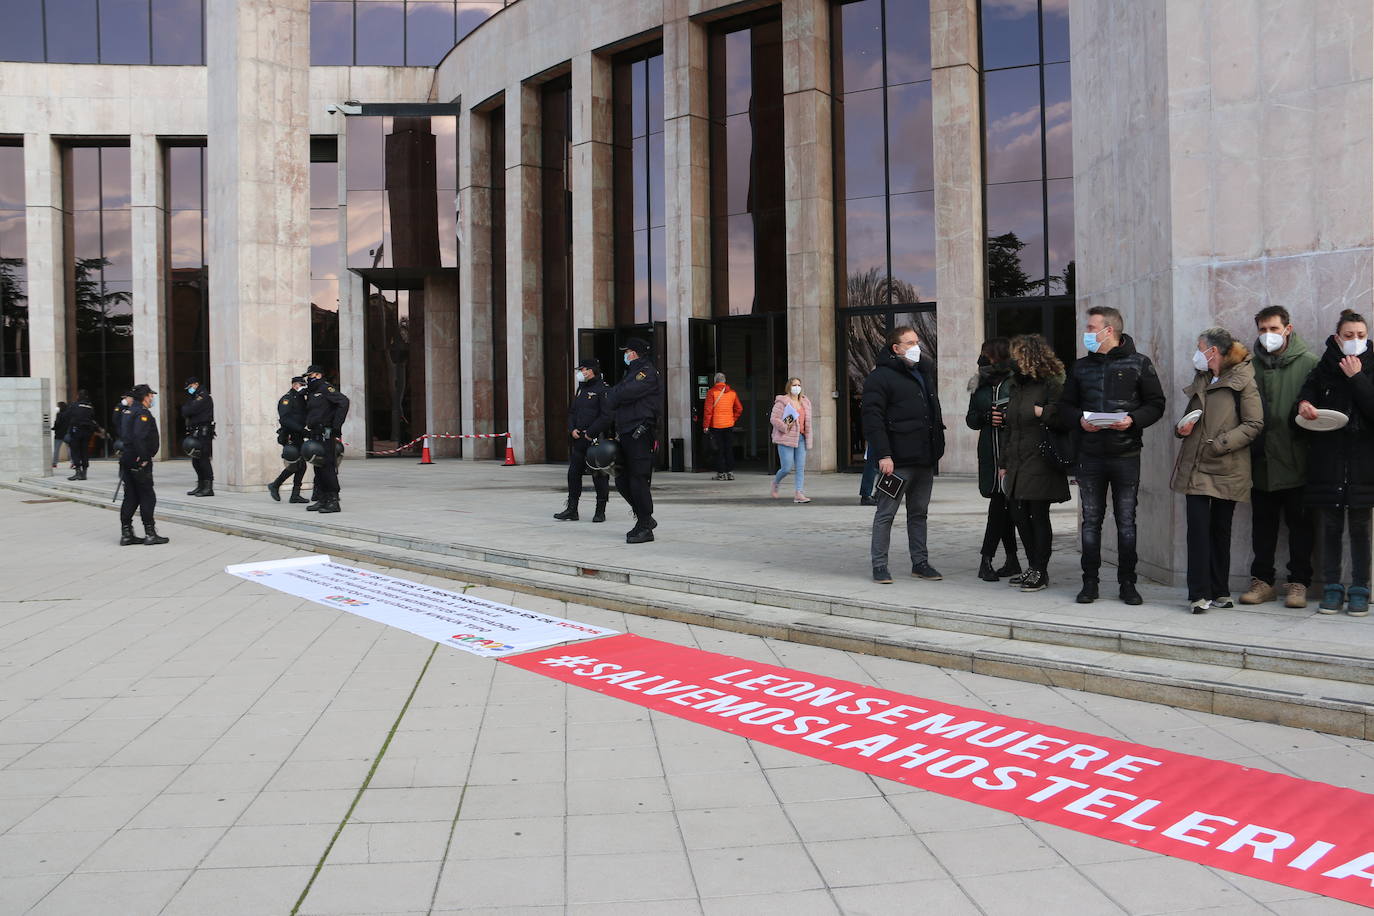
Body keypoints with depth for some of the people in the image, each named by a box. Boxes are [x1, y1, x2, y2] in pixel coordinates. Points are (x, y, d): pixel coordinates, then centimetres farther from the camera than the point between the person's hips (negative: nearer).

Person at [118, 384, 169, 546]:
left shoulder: (131, 412, 18)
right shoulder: (143, 413, -14)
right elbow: (139, 437, -26)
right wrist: (143, 458, -22)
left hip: (127, 460, 9)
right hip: (139, 463, -9)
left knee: (130, 498, 11)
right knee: (147, 497, -3)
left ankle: (126, 534, 13)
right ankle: (150, 534, 0)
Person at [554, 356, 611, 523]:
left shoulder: (603, 389, -7)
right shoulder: (581, 389, 17)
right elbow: (572, 412, 21)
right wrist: (572, 429, 4)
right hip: (579, 439, 8)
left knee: (599, 476, -1)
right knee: (574, 473, 7)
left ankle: (600, 511, 7)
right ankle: (572, 509, 14)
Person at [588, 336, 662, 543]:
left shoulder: (647, 372, -8)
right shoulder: (631, 373, 23)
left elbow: (624, 394, -21)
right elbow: (614, 406, 24)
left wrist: (608, 396, 2)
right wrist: (596, 430, 19)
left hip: (640, 435, -10)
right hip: (626, 435, 10)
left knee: (638, 481, -8)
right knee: (622, 482, 11)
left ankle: (645, 528, -1)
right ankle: (644, 519, 22)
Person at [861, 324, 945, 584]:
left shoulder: (922, 375, 19)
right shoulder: (880, 376, -7)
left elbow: (934, 414, 26)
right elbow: (873, 418, -15)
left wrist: (937, 448, 18)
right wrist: (883, 455, -22)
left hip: (924, 461, 8)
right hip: (897, 461, -8)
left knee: (919, 513, 13)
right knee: (885, 514, -1)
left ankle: (920, 562, 20)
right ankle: (879, 565, 6)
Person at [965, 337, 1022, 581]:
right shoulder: (980, 385, 14)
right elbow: (971, 419, 15)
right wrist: (986, 417, -3)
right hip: (990, 452, 5)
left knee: (999, 504, -8)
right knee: (1004, 505, 9)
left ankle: (986, 560, -3)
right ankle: (1012, 560, 16)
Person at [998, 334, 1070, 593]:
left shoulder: (1051, 385, -8)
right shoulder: (1016, 387, 16)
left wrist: (1042, 412, -13)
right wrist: (1003, 462, 16)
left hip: (1040, 464, -8)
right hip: (1016, 464, 8)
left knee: (1038, 516, -2)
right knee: (1018, 514, 9)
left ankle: (1040, 571, 7)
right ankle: (1033, 567, 20)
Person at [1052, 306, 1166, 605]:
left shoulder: (1138, 363, 1)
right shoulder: (1080, 367, 11)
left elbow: (1156, 404, 1)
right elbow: (1064, 407, 12)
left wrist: (1133, 419, -16)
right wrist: (1079, 419, -8)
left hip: (1126, 454, -3)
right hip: (1089, 455, 3)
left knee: (1126, 521, 3)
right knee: (1091, 521, 6)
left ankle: (1127, 583, 13)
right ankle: (1090, 582, 13)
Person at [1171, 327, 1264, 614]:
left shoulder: (1243, 381, -4)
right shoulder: (1201, 380, 16)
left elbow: (1254, 424, -9)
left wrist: (1220, 444, -18)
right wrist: (1182, 428, 3)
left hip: (1227, 469, -4)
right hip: (1195, 466, 4)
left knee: (1220, 529, 7)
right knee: (1198, 527, -5)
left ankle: (1218, 592, 16)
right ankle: (1199, 594, -4)